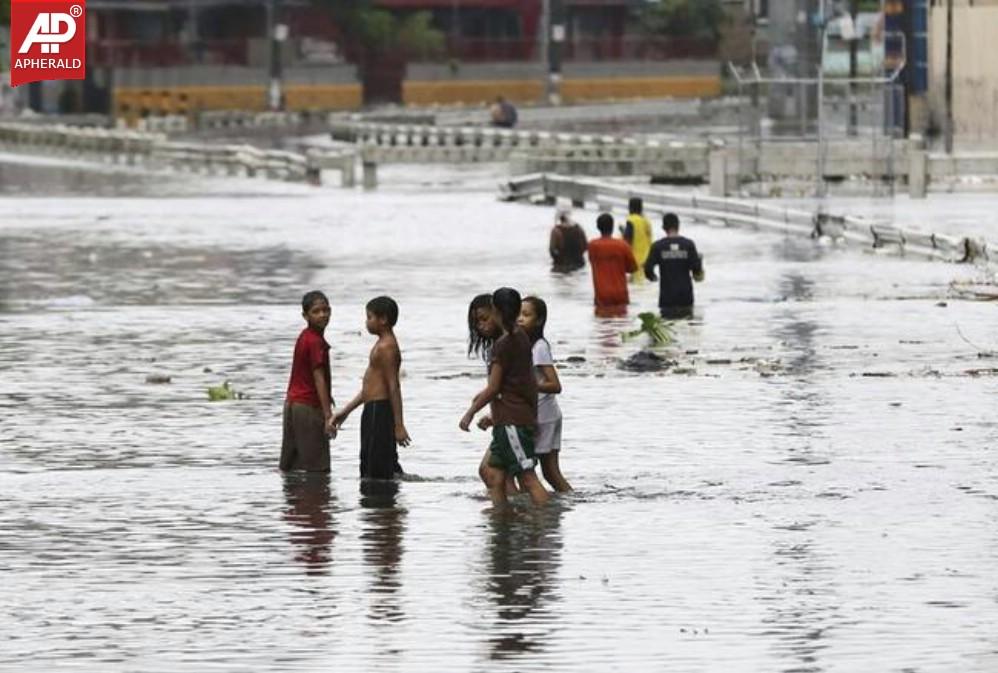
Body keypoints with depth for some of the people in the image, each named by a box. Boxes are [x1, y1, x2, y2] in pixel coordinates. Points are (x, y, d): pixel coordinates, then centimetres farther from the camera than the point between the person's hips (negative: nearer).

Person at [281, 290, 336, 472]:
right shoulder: (316, 342, -17)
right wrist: (328, 416, -23)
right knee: (316, 470, -9)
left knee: (290, 468, 12)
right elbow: (319, 379, -21)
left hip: (292, 404, 10)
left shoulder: (304, 337, 12)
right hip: (309, 407, -10)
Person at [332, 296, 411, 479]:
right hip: (373, 411, 11)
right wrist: (346, 411, 28)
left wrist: (398, 425, -22)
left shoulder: (385, 347, -15)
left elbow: (393, 387, -19)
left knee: (376, 471, -10)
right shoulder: (382, 345, 18)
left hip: (379, 410, -11)